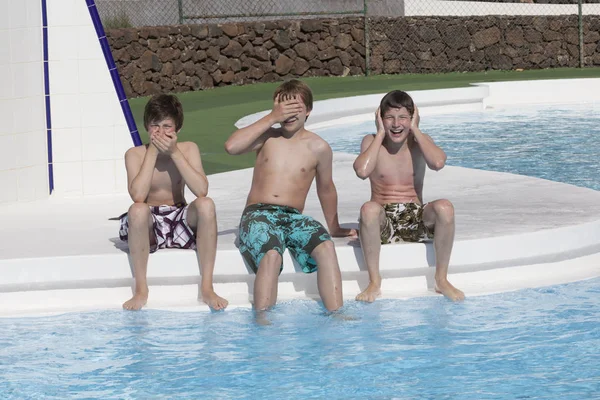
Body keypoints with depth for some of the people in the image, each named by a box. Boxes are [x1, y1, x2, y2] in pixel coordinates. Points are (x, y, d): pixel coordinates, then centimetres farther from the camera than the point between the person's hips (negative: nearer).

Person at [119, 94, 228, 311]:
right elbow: (137, 196, -23)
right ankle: (141, 290, -25)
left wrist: (174, 153, -18)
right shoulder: (135, 154, -5)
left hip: (181, 222, 2)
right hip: (149, 225, -2)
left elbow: (201, 190, -17)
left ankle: (207, 287, -25)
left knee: (206, 204, -29)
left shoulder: (188, 149, -1)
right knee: (138, 210, -35)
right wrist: (152, 152, -18)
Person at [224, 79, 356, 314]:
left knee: (325, 245, -30)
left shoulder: (318, 148, 11)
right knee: (271, 254, -36)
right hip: (258, 213, -2)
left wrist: (334, 228, 31)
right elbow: (231, 146, -10)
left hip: (294, 217, 2)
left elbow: (326, 189, 25)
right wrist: (271, 118, -7)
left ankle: (335, 314, -33)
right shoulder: (267, 137, 9)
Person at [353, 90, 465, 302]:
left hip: (416, 219, 1)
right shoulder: (372, 142, 4)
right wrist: (381, 134, -8)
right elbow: (362, 171, -20)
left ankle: (442, 280, -16)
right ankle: (374, 282, -24)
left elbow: (438, 163, -17)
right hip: (383, 221, -1)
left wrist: (415, 129, -7)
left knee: (445, 207, -30)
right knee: (369, 208, -36)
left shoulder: (420, 141, 7)